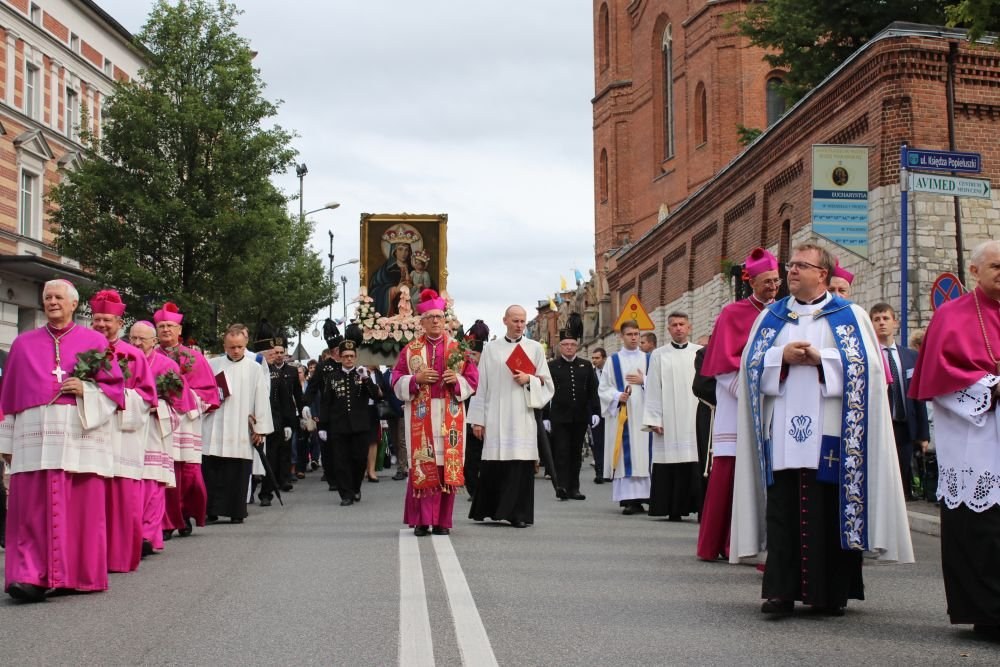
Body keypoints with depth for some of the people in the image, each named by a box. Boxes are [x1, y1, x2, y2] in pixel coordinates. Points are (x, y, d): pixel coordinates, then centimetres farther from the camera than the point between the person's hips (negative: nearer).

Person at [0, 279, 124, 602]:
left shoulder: (95, 341, 12)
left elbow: (116, 387, 10)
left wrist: (86, 389, -9)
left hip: (81, 434, -1)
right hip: (34, 436, 1)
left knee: (81, 508, -2)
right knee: (32, 509, -8)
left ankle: (79, 574, 7)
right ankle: (30, 576, -11)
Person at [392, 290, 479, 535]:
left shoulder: (458, 349, 9)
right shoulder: (411, 350, 8)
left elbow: (472, 379, 9)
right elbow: (397, 381, 6)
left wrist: (457, 380, -11)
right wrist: (416, 380, -11)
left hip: (449, 416, 1)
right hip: (420, 417, -1)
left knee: (448, 466, -1)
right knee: (422, 466, -5)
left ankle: (442, 521, 5)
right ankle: (422, 521, 0)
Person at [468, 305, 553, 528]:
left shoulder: (535, 348, 9)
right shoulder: (490, 349, 8)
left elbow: (546, 382, 12)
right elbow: (481, 385, 7)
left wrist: (529, 380, -9)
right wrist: (478, 419, 2)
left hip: (522, 416, 0)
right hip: (495, 416, 0)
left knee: (521, 463, -5)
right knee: (492, 464, -1)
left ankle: (518, 513, 0)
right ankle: (487, 508, 13)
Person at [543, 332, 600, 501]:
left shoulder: (586, 366, 11)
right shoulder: (552, 366, 3)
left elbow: (593, 391, 9)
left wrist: (595, 412, 0)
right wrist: (545, 417, -3)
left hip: (580, 417, 3)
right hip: (559, 416, -3)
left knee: (576, 453, 8)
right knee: (561, 452, -8)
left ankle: (573, 488, 13)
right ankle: (562, 485, -11)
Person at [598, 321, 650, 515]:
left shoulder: (648, 360, 11)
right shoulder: (613, 361, 8)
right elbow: (603, 389, 6)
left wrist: (643, 381, -8)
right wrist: (618, 396, -11)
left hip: (643, 415, 1)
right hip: (622, 415, -1)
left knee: (643, 454, -4)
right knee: (625, 456, -7)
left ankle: (641, 496, 0)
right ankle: (629, 499, -9)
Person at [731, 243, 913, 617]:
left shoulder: (850, 316, 9)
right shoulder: (771, 317, 17)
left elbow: (867, 365, -2)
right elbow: (751, 364, 10)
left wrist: (820, 359, -11)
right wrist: (782, 357, -7)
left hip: (830, 433, -2)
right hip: (782, 434, 2)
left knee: (831, 512, -1)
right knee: (782, 512, -4)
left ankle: (832, 593, 7)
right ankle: (780, 590, -4)